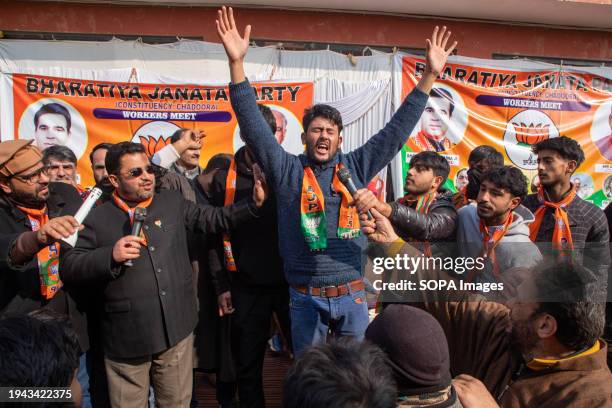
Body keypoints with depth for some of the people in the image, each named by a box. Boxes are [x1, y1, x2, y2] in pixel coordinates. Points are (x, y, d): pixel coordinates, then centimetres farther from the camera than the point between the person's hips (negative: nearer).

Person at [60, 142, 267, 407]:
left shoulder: (172, 202, 8)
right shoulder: (97, 218, -3)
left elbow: (213, 219, 11)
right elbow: (69, 268, -4)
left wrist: (254, 205, 0)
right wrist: (111, 255, -20)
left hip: (176, 330, 3)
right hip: (127, 337, -2)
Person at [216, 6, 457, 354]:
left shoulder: (356, 167, 2)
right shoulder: (287, 170, -3)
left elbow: (398, 129, 2)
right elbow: (254, 125, -11)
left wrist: (430, 76, -3)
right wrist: (237, 63, -21)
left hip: (352, 294, 2)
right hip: (305, 297, -1)